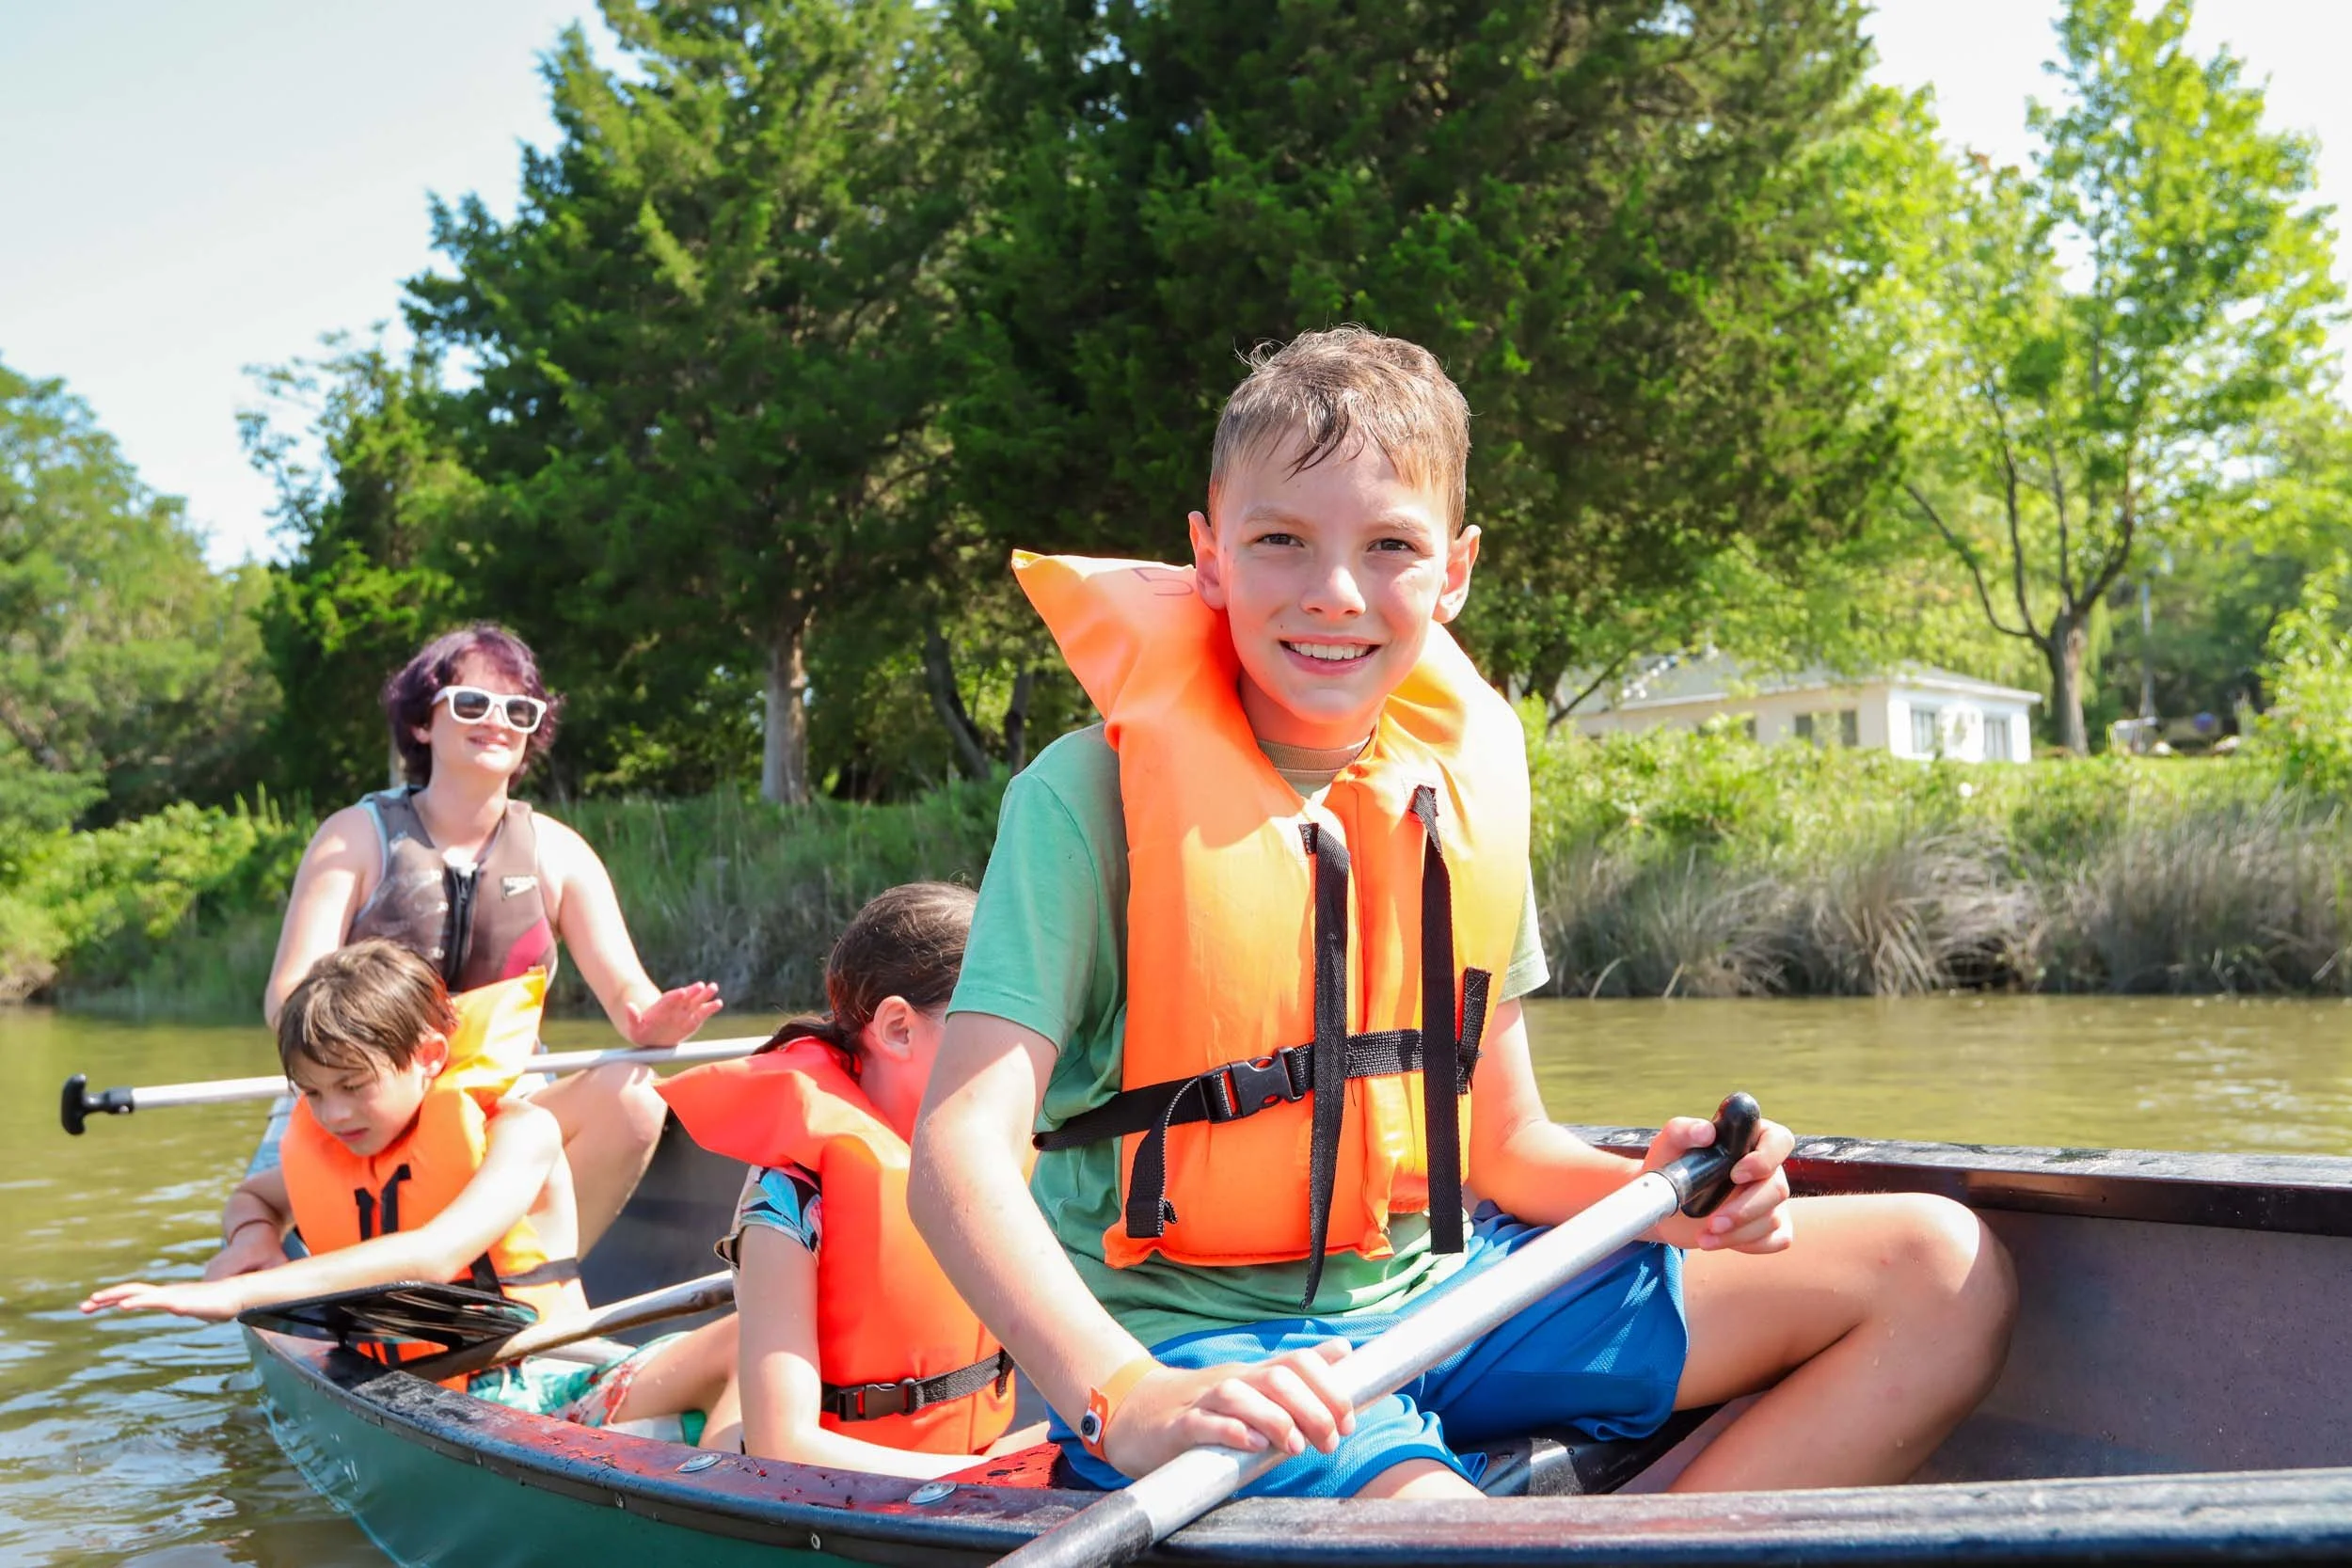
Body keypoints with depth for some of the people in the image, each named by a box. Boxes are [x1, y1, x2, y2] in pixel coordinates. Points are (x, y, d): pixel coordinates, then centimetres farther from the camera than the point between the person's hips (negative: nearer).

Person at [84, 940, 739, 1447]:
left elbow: (434, 1255, -23)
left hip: (552, 1390, -1)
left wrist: (237, 1292, -28)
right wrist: (253, 1234, 10)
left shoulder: (520, 1132, -5)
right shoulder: (321, 1151, 13)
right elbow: (250, 1196, 38)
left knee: (742, 1340, -32)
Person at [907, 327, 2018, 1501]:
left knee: (1942, 1272, 0)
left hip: (1432, 1296, 7)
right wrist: (1131, 1400, -37)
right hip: (1193, 1340, -7)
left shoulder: (1468, 780, 6)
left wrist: (1655, 1194, -8)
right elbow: (961, 1151, -21)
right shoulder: (1097, 791, -11)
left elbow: (1503, 1141, 13)